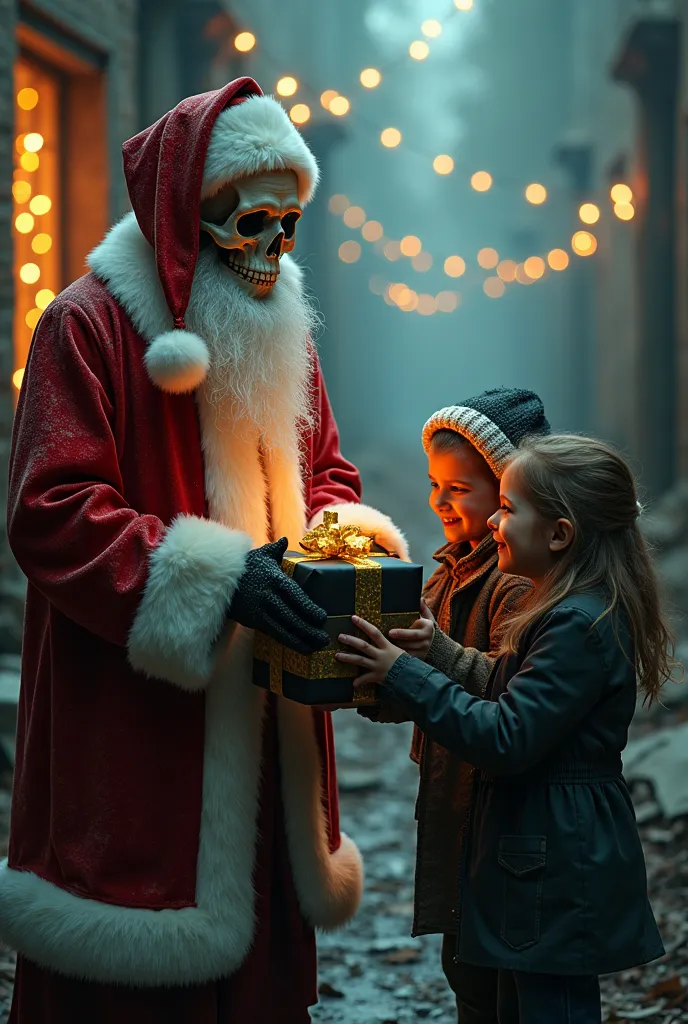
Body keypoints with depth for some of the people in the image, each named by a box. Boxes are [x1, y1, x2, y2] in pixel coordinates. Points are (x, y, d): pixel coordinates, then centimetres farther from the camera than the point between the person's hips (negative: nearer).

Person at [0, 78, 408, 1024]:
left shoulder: (283, 331, 14)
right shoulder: (89, 327, -10)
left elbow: (324, 473, 22)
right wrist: (218, 575, -26)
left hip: (263, 731, 7)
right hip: (130, 729, -6)